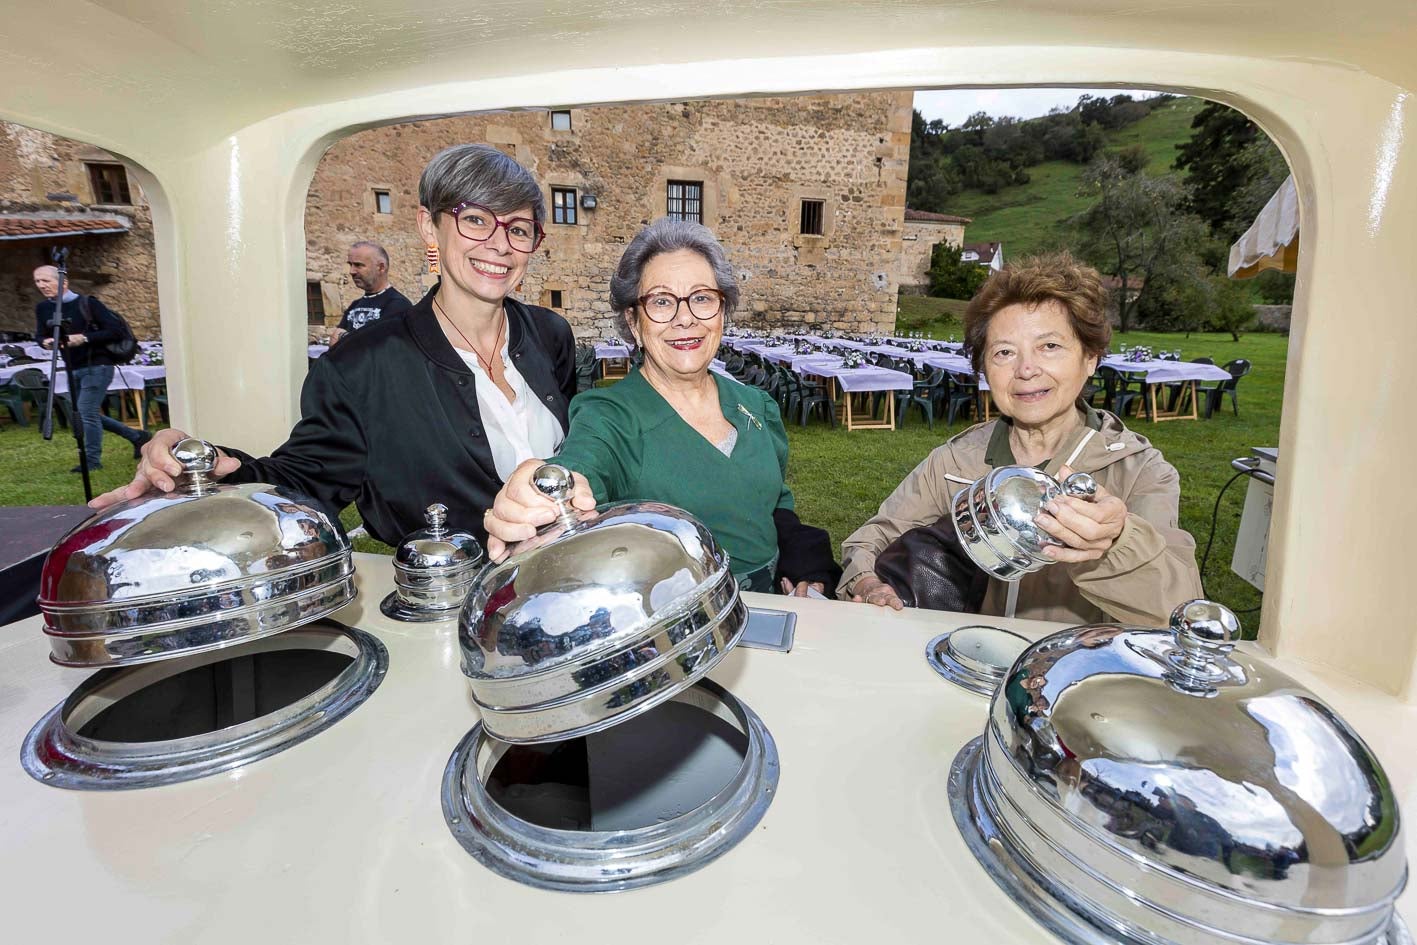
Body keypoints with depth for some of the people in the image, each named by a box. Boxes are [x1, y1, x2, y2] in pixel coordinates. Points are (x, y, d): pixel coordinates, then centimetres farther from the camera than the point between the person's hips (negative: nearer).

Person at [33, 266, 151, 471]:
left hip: (97, 367, -8)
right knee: (87, 414, 13)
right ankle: (137, 436, 26)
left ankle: (92, 460, -1)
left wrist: (85, 338, -23)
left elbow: (116, 331, -14)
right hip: (74, 370, 8)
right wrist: (45, 342, -13)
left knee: (86, 412, -12)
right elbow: (40, 335, 10)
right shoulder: (42, 308, 7)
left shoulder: (87, 303, -10)